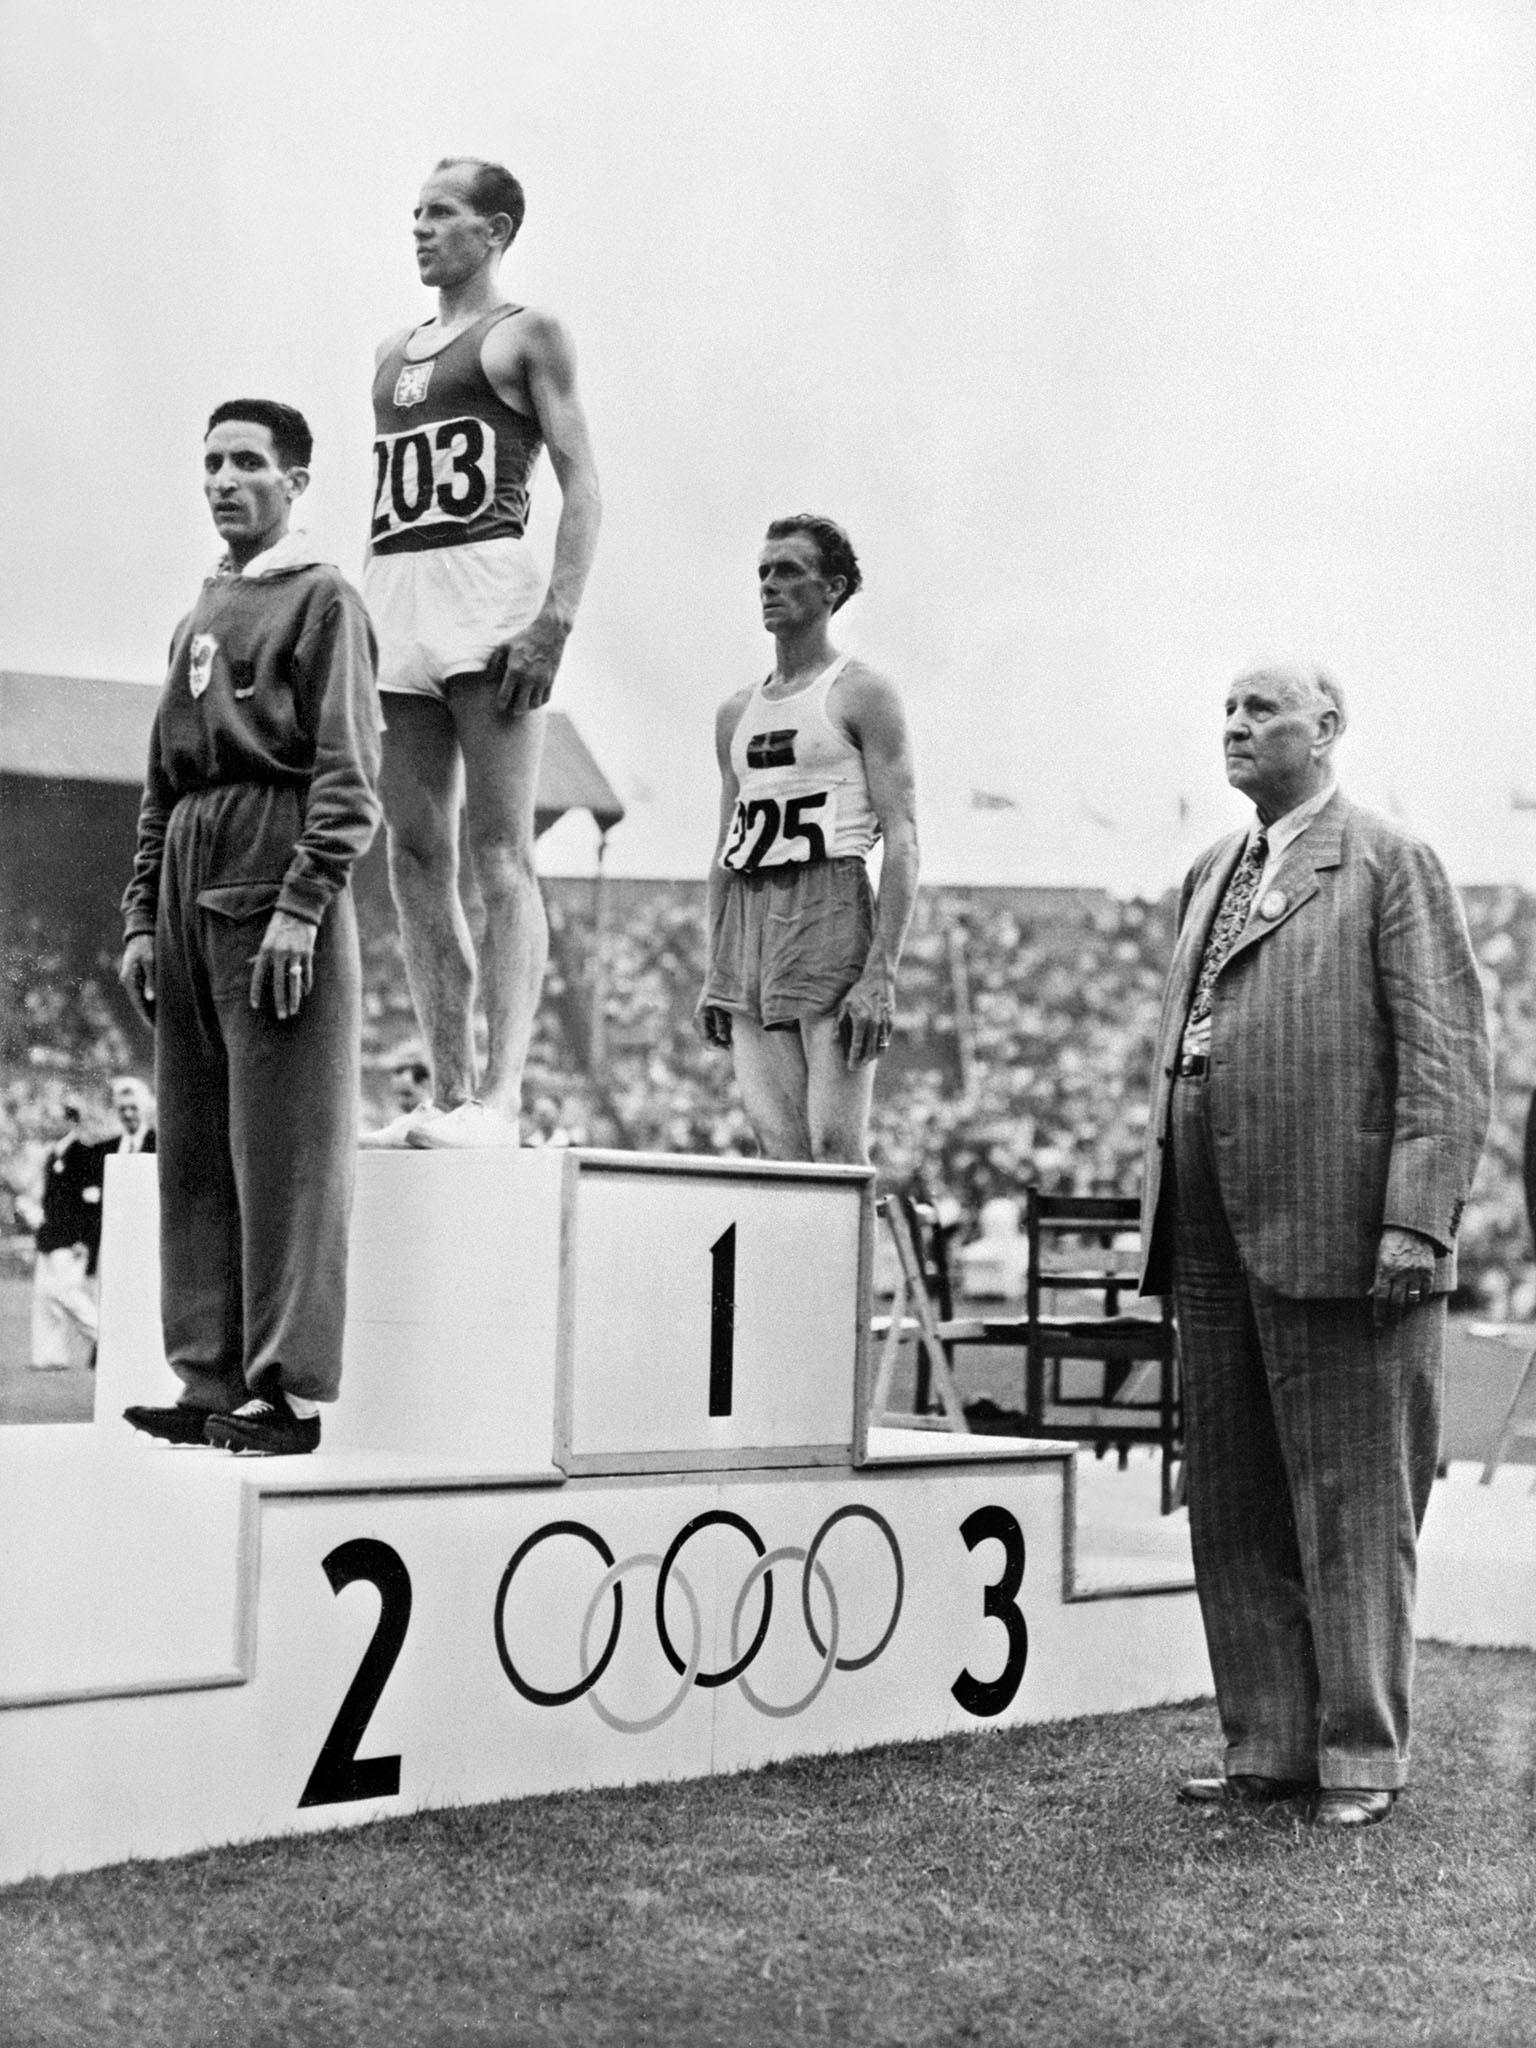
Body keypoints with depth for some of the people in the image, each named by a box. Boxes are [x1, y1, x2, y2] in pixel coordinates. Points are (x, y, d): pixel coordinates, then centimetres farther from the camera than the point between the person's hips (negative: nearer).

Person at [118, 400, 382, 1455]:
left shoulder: (322, 599, 0)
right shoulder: (199, 615, 22)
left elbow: (350, 774, -10)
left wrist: (302, 905, -18)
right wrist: (143, 913, 15)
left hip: (276, 885, -8)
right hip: (190, 890, 8)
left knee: (282, 1149, -8)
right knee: (194, 1151, 7)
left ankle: (289, 1393, -5)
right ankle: (212, 1383, 13)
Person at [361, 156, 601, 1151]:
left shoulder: (530, 334, 5)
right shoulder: (395, 353, 25)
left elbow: (582, 483, -5)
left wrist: (557, 617, -17)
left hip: (485, 584, -7)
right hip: (392, 592, 7)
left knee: (501, 852, -11)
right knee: (416, 857, 2)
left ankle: (500, 1097, -15)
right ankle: (449, 1092, 6)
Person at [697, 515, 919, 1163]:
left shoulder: (862, 692, 1)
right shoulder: (737, 711, 20)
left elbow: (902, 840, -7)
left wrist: (881, 973, -17)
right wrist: (715, 974, 14)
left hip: (830, 910, -6)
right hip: (748, 921, 6)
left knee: (835, 1147, -13)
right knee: (776, 1149, -1)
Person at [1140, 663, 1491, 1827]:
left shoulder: (1391, 865, -1)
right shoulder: (1211, 875, 20)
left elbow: (1447, 1056, -8)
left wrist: (1418, 1220, -17)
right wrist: (1160, 1220, 14)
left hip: (1339, 1240, -7)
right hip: (1215, 1246, 7)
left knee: (1351, 1507, 1)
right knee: (1235, 1512, 10)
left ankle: (1363, 1760, 11)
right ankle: (1269, 1750, 19)